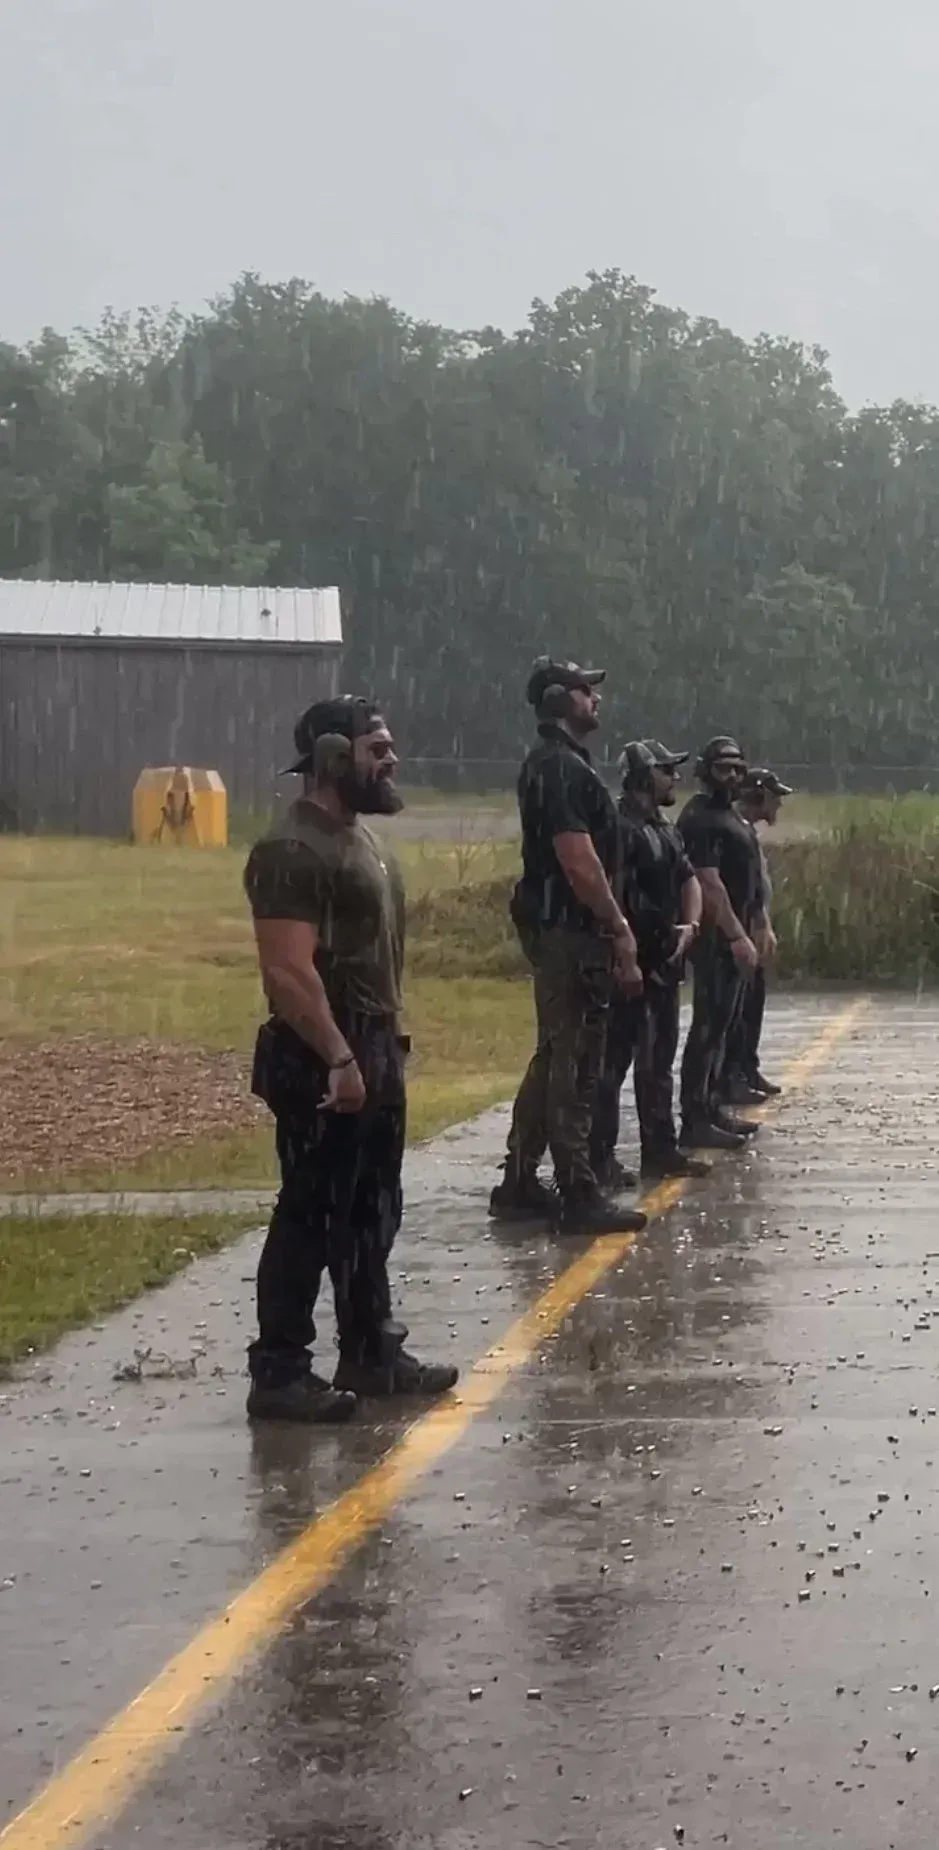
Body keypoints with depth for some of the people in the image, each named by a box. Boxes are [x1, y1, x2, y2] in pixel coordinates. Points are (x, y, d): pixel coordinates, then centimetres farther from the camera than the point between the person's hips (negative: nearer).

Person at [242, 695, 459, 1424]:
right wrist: (338, 1058, -25)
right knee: (310, 1216, -5)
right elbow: (290, 969, -24)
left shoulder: (359, 836, 14)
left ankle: (372, 1353, 25)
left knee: (370, 1215, 16)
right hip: (324, 1062, -10)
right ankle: (279, 1372, 0)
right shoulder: (294, 850, -18)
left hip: (375, 1051, 10)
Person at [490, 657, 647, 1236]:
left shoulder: (556, 764, 18)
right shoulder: (562, 768, -16)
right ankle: (579, 1197, -5)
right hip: (571, 932, -11)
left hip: (561, 932, 11)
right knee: (573, 1066, -7)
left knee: (555, 1059, 15)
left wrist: (612, 927, 19)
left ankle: (520, 1185, 20)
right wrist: (619, 928, -18)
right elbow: (579, 861, -22)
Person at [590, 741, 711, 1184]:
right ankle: (600, 1158, -7)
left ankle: (661, 1150, 24)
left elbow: (689, 881, 18)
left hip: (664, 960, 10)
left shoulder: (666, 831, 17)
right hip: (630, 962, -10)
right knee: (615, 1060, -8)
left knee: (658, 1059, 15)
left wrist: (689, 926, -1)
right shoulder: (621, 829, -14)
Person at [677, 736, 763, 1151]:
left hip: (730, 934, 10)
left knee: (721, 1024, 15)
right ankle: (695, 1120, -11)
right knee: (709, 1025, -11)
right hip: (717, 936, -10)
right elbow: (710, 883, -22)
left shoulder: (728, 816, 18)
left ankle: (710, 1107, 22)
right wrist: (737, 937, -25)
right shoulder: (701, 818, -15)